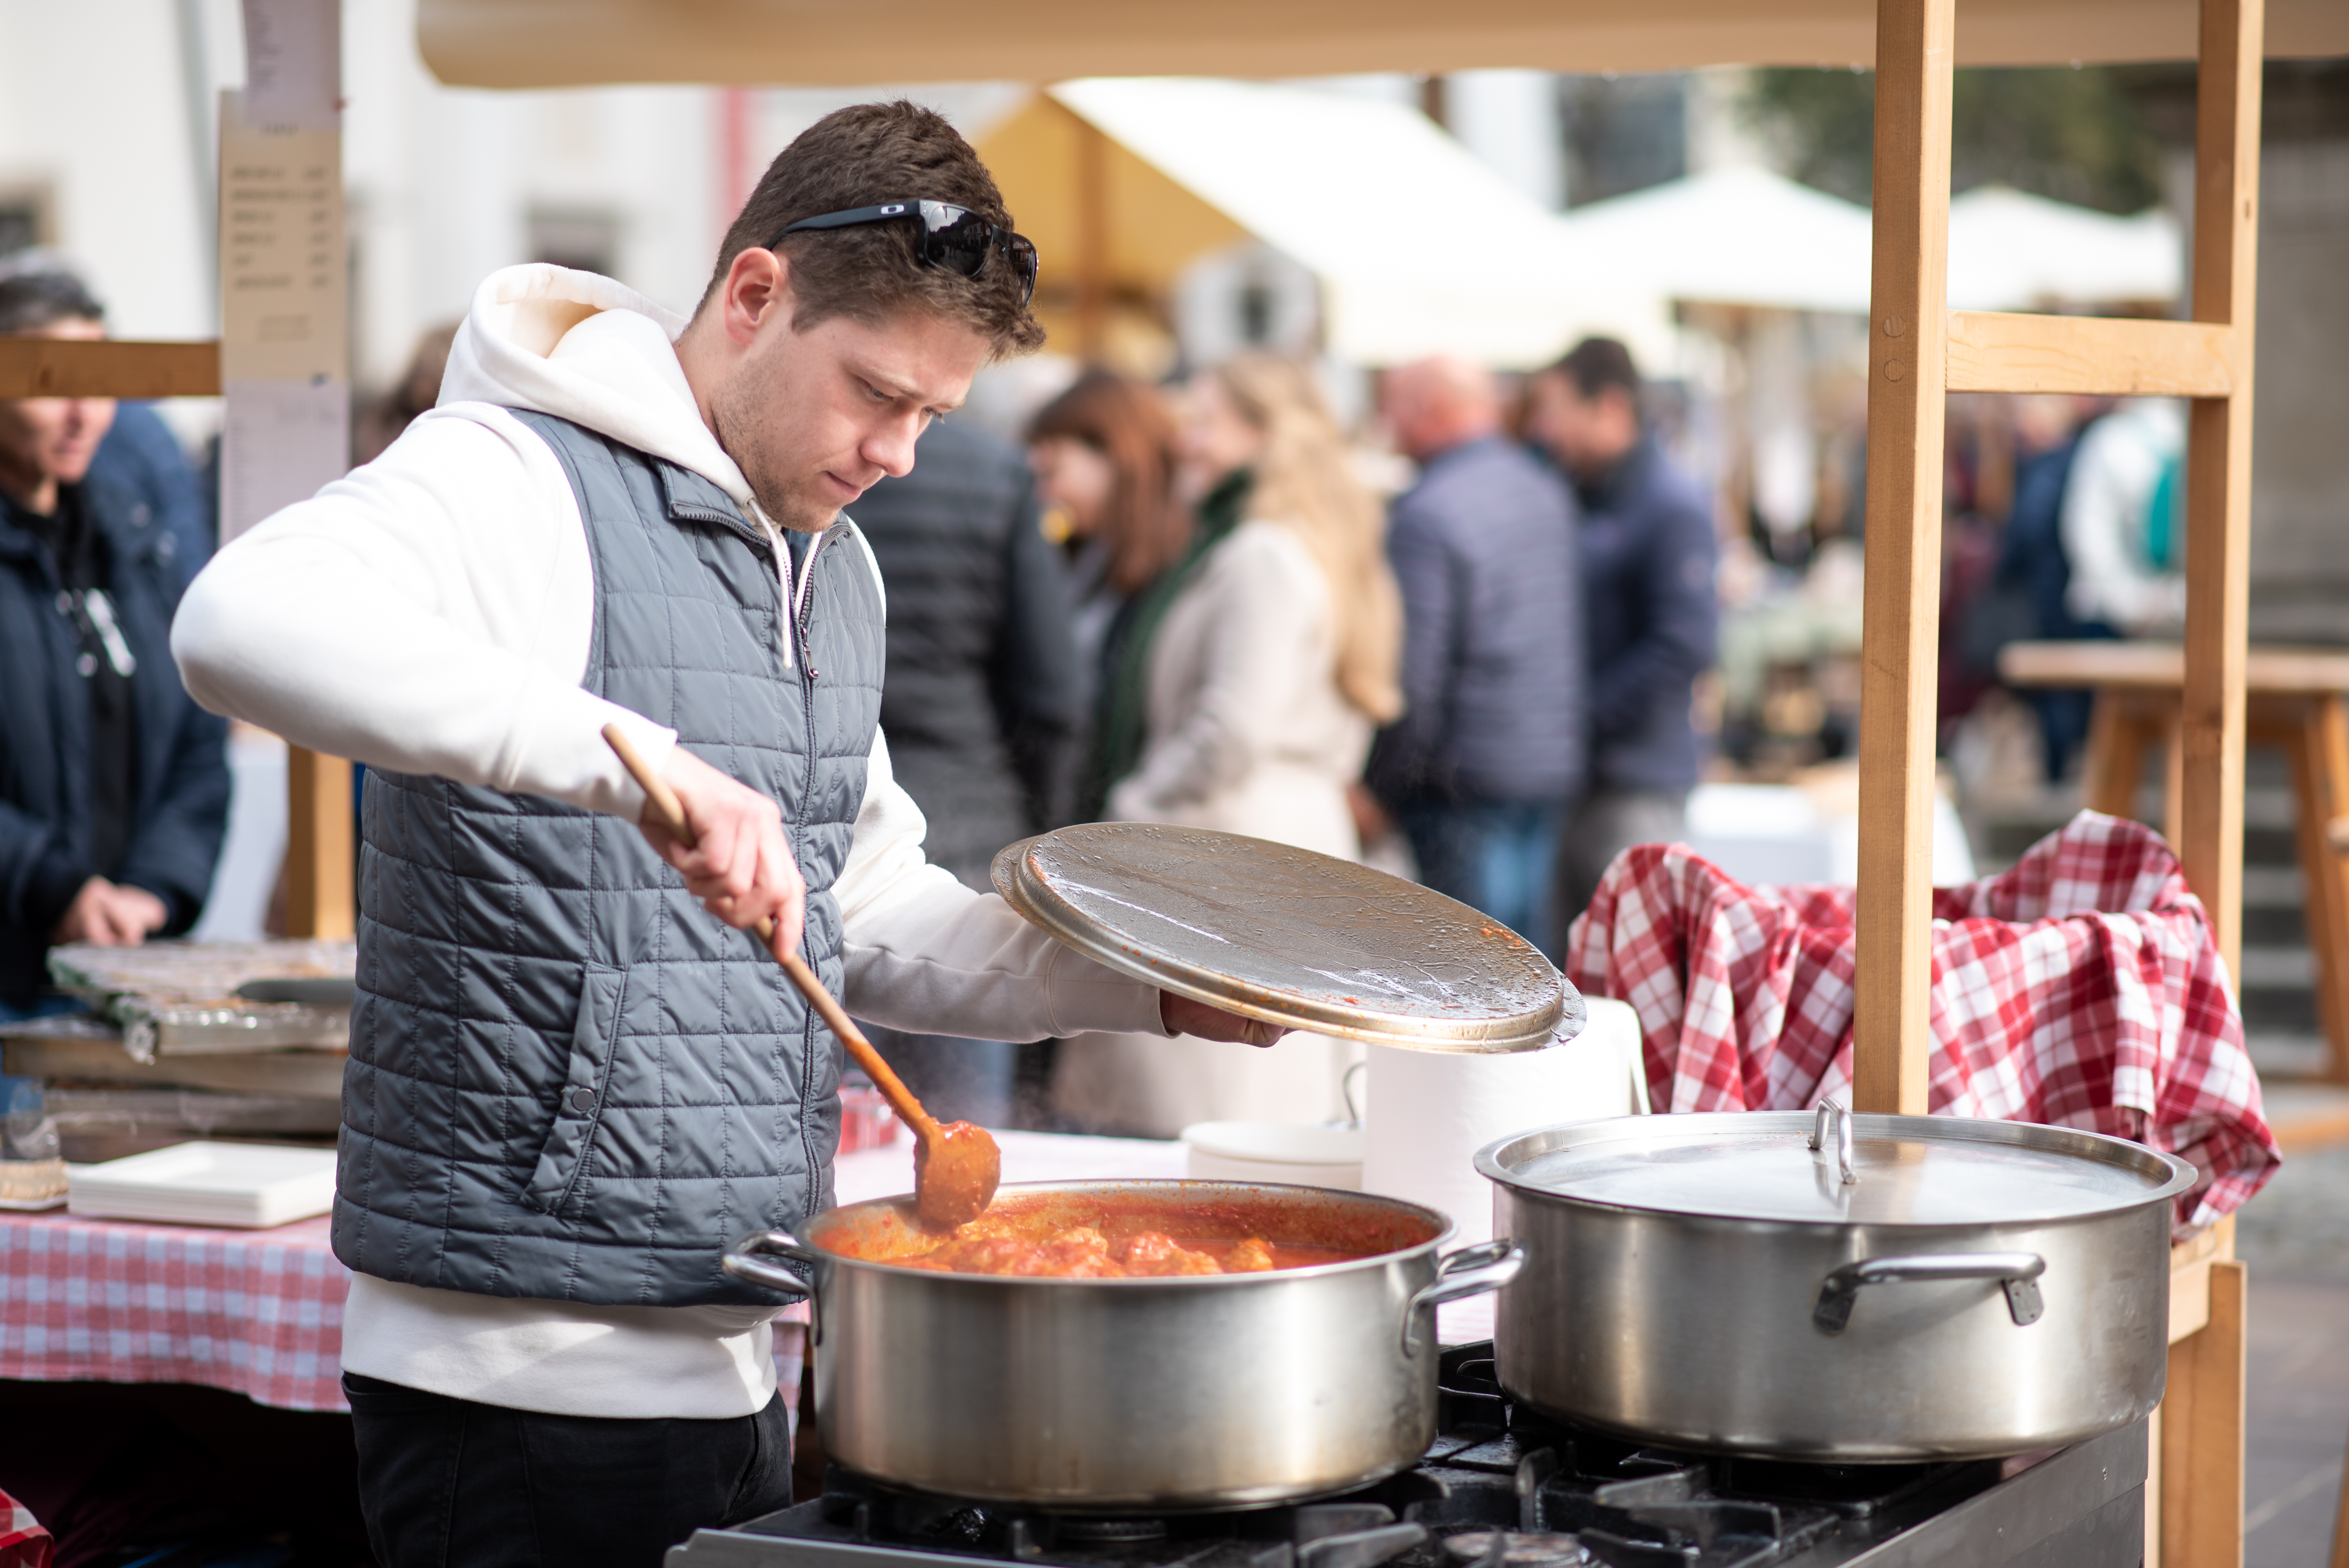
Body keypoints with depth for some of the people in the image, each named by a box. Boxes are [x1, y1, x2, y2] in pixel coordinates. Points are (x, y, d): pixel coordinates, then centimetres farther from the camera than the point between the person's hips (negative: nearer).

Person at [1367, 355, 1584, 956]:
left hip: (1469, 774, -8)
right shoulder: (1548, 493, 12)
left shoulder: (1427, 513, -13)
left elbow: (1415, 666, -15)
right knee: (1531, 950, 12)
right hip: (1553, 765, 8)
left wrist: (1386, 783, -7)